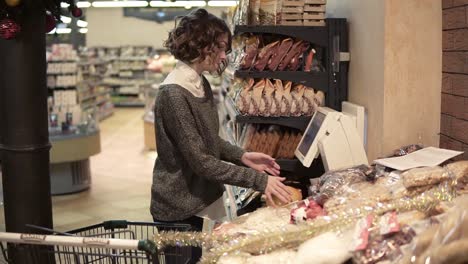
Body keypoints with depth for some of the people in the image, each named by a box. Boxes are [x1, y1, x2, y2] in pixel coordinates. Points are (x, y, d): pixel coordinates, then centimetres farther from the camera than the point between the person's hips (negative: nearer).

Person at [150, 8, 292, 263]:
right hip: (177, 206, -8)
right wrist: (258, 180, -24)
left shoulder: (201, 84, 4)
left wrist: (242, 156, -3)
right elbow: (200, 160, -25)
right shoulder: (174, 93, -24)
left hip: (195, 199, 8)